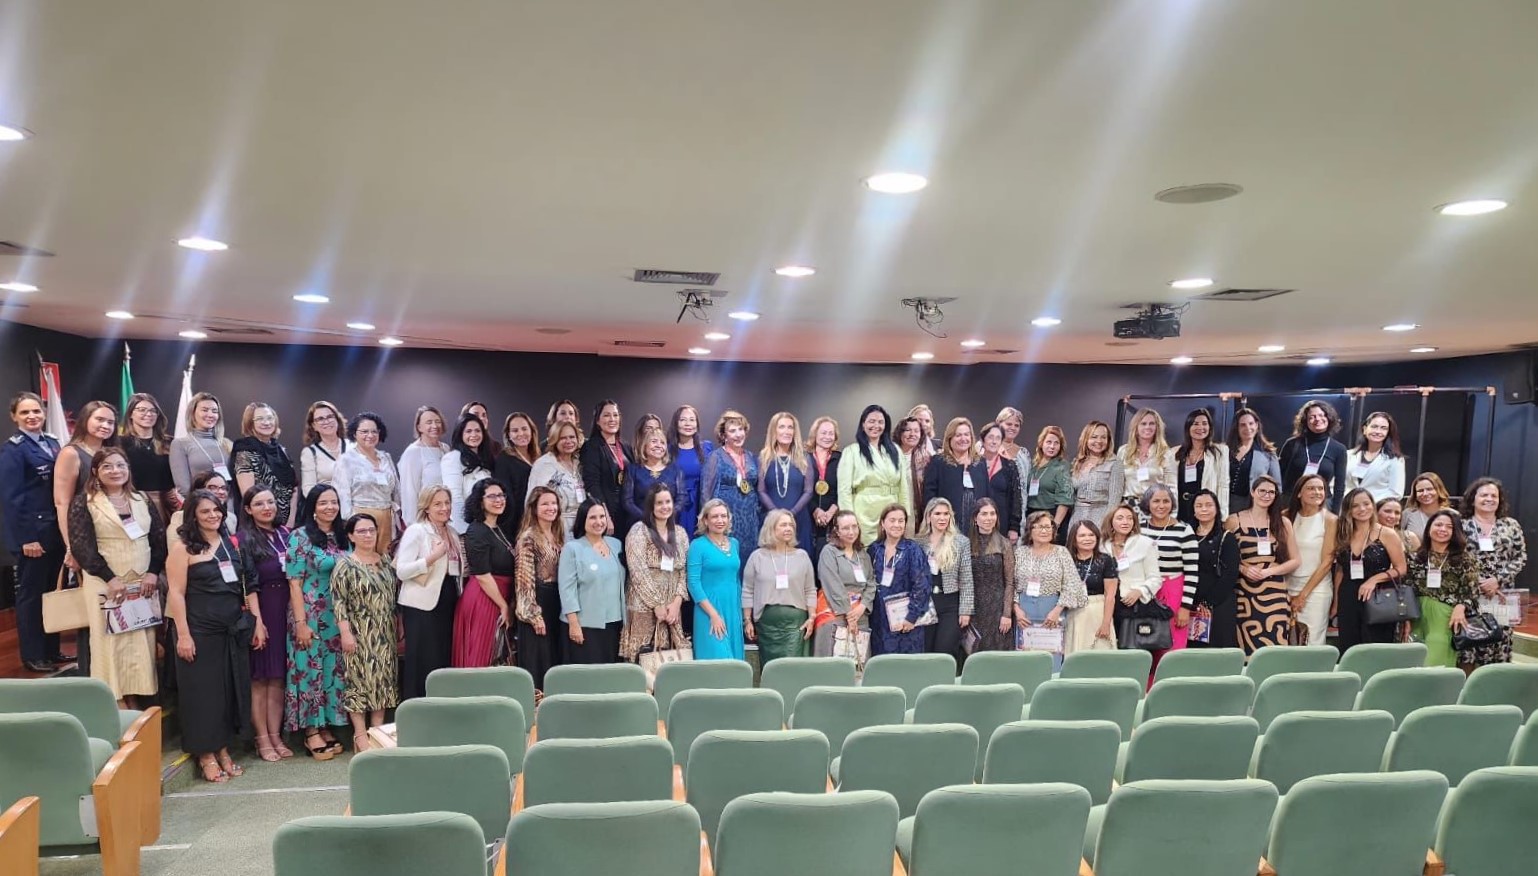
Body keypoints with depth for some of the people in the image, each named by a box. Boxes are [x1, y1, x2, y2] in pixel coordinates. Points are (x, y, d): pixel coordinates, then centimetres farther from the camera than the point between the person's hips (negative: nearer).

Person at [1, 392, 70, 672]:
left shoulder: (52, 443, 10)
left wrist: (66, 527, 8)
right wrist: (25, 538, -18)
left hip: (56, 530, 7)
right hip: (31, 532, -7)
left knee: (53, 591, 14)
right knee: (31, 593, 4)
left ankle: (51, 650, 25)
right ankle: (33, 656, 15)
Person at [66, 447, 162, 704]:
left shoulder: (142, 500, 11)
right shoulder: (84, 503, -1)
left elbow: (160, 537, 8)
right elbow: (81, 546, -9)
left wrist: (153, 572, -6)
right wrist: (110, 579, -16)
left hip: (144, 582, 3)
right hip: (106, 584, -3)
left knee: (142, 643, 3)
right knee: (111, 642, -2)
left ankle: (134, 702, 10)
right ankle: (117, 705, 3)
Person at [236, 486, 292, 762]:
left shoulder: (285, 533, 11)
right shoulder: (245, 539, -4)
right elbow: (249, 584, -10)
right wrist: (257, 621, -16)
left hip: (285, 610, 5)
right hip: (261, 610, -5)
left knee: (278, 677, 9)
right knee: (259, 677, 2)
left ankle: (276, 736, 15)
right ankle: (262, 740, 8)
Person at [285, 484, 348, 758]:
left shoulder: (342, 537, 9)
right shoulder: (300, 536, -8)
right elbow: (294, 583, -11)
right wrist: (300, 622, -15)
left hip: (337, 618, 6)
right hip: (311, 617, -6)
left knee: (333, 670, 9)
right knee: (310, 670, 0)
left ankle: (325, 727, 19)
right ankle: (311, 733, 8)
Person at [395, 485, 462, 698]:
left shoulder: (452, 534, 16)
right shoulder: (416, 531, -6)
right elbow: (401, 571, -15)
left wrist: (464, 566, 10)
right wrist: (433, 557, -21)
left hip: (447, 605, 7)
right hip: (422, 606, -7)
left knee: (444, 660, 8)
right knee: (422, 663, -4)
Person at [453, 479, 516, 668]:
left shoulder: (499, 530, 13)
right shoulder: (477, 532, -13)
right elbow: (482, 575, -18)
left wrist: (510, 606, 11)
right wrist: (504, 607, -14)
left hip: (501, 600, 9)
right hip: (483, 600, -9)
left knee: (498, 659, 13)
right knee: (481, 660, -3)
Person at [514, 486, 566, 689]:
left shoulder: (558, 536, 12)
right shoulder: (528, 538, -11)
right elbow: (525, 579, -15)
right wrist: (534, 614, -18)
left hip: (556, 602, 8)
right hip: (536, 603, -8)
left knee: (555, 656, 11)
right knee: (537, 659, -2)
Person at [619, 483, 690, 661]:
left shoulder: (680, 533, 12)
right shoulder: (639, 530, -4)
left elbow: (684, 571, 9)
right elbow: (638, 572, -11)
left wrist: (677, 602, -5)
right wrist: (656, 605, -12)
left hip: (672, 608, 5)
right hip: (644, 607, -5)